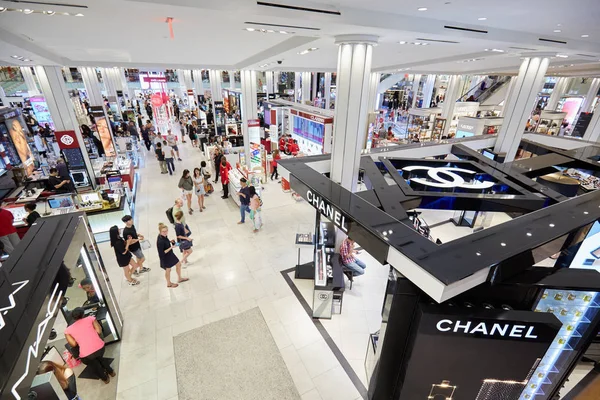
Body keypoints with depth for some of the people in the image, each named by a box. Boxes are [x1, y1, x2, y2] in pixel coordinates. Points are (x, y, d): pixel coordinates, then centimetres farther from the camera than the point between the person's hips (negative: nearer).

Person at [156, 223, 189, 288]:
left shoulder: (164, 236, -10)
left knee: (178, 264, 22)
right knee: (168, 270, 15)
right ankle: (169, 284, 42)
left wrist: (170, 241, -8)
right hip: (165, 257, -8)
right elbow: (162, 253, -29)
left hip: (170, 254, 8)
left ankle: (179, 279, 44)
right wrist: (171, 247, -31)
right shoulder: (160, 241, -34)